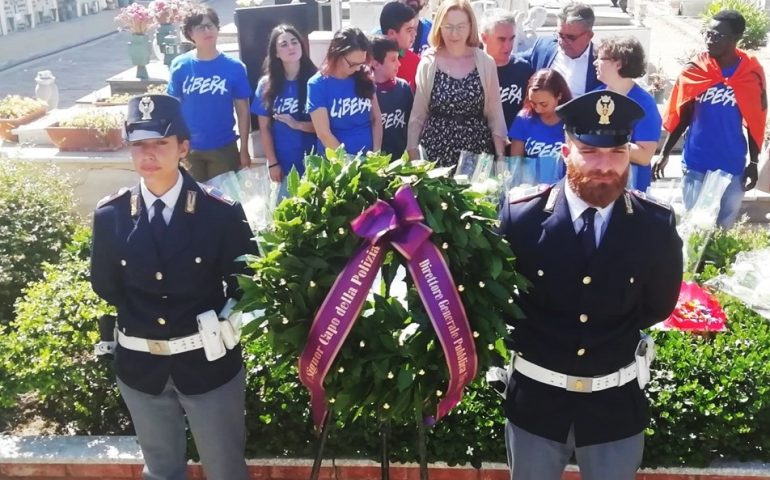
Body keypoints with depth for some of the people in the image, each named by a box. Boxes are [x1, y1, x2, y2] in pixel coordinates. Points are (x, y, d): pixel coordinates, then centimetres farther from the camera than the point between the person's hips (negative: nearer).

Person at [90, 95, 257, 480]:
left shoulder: (221, 212, -14)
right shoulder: (110, 215, -7)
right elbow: (104, 285, 5)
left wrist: (215, 324, -7)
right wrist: (139, 319, 3)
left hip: (208, 362, -2)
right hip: (140, 365, 2)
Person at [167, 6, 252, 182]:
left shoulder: (234, 67, -7)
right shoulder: (179, 66, -5)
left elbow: (243, 111, -3)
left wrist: (244, 149, -3)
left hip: (224, 148, -1)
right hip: (188, 148, 1)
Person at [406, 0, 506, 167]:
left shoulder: (486, 62, 0)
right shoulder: (428, 64, -1)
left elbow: (495, 114, 4)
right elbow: (417, 115, 4)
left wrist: (501, 158, -2)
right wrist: (413, 156, 1)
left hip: (476, 148, 1)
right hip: (436, 149, 0)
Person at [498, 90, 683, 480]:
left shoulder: (656, 226, -12)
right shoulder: (521, 215, -15)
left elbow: (659, 305, 3)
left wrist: (612, 336, 2)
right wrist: (531, 337, -3)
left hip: (616, 404, 1)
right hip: (535, 399, 0)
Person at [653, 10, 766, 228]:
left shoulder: (751, 74, -8)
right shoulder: (694, 70, -7)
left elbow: (755, 123, 1)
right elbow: (681, 116, 2)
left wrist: (753, 163, 3)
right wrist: (664, 153, 0)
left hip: (732, 167, 0)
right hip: (696, 164, 0)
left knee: (725, 226, 13)